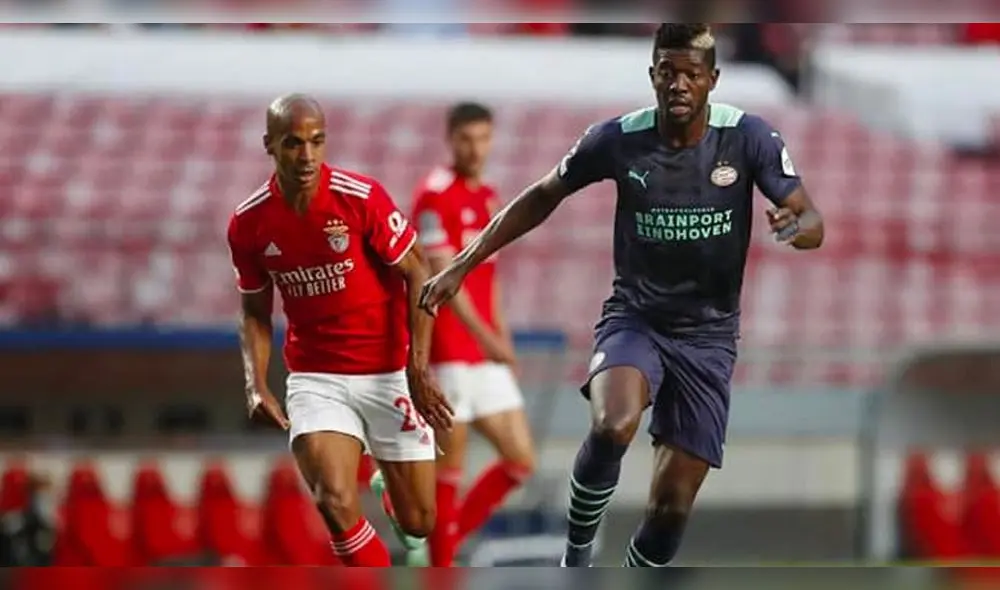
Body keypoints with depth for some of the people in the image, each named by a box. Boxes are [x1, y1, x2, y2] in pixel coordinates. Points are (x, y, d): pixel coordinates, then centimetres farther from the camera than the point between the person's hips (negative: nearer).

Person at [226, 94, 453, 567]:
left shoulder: (361, 197, -13)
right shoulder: (248, 224, -4)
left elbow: (416, 276, -6)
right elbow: (255, 313, 10)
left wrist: (419, 369, -13)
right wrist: (257, 386, -5)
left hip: (388, 372, -1)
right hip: (316, 379, 1)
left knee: (419, 523, 6)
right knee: (335, 503, -24)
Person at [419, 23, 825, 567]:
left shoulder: (749, 138, -11)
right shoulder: (619, 140, -10)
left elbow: (811, 220, -8)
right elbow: (542, 198, 5)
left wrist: (795, 227, -34)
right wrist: (463, 265, 2)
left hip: (708, 334, 1)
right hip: (634, 317, -1)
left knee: (674, 501, -1)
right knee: (613, 427, -33)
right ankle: (577, 551, -8)